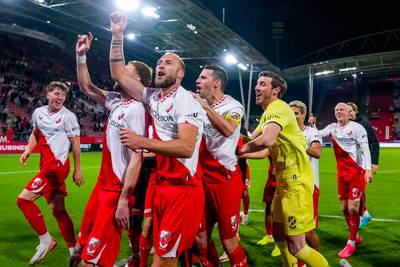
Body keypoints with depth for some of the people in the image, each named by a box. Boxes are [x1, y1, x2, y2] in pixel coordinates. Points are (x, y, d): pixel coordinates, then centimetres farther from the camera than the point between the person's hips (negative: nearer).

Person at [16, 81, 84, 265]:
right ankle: (74, 250, 18)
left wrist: (77, 170, -4)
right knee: (58, 210, 9)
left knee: (24, 199, -12)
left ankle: (45, 240, 0)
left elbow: (75, 144, -4)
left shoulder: (68, 116, -7)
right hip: (46, 166, 7)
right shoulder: (38, 112, 10)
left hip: (57, 165, -7)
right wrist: (28, 150, 7)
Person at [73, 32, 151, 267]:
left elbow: (136, 158, -22)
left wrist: (124, 200, -24)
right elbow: (86, 87, 23)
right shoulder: (116, 101, 8)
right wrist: (81, 55, 13)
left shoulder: (135, 109, -18)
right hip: (103, 185, 9)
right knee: (83, 247, 19)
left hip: (118, 190, -9)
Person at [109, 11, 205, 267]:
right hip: (162, 183, 7)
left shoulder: (186, 101, -13)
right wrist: (117, 36, 7)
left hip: (184, 188, -7)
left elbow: (186, 148, -25)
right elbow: (119, 74, 14)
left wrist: (141, 142, -26)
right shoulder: (153, 97, 10)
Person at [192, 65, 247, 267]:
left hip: (226, 180, -6)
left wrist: (205, 106, -24)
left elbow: (228, 130, -30)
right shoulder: (199, 106, 9)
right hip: (204, 179, 6)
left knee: (228, 240, 1)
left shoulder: (233, 106, -8)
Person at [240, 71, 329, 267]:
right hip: (285, 180, 10)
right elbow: (253, 140, 17)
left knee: (296, 247, -7)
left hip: (296, 182, -10)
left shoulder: (277, 108, -18)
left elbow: (267, 140, -37)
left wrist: (241, 150, -20)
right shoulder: (269, 111, 15)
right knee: (279, 236, 18)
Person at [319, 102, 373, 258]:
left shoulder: (357, 128, -8)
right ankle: (355, 236, 31)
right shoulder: (332, 128, 9)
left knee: (352, 208, -9)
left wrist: (368, 169, -20)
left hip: (357, 172, -6)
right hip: (342, 173, 6)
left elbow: (365, 149, -12)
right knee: (344, 207, 10)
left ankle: (351, 243, 5)